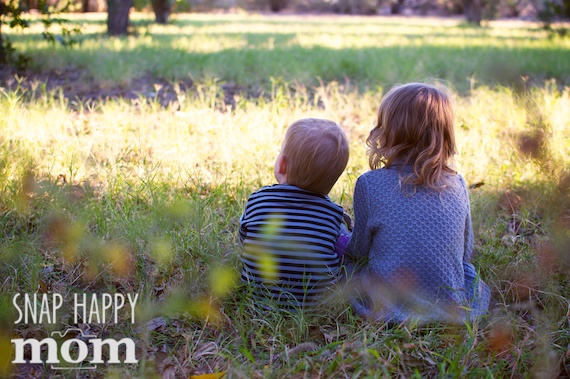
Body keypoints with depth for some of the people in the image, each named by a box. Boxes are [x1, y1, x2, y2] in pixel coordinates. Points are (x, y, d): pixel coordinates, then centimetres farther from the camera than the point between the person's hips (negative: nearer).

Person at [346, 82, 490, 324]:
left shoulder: (369, 184, -13)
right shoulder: (457, 185, -3)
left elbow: (359, 253, -1)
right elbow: (465, 252, 9)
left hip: (386, 311, -4)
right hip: (453, 310, 5)